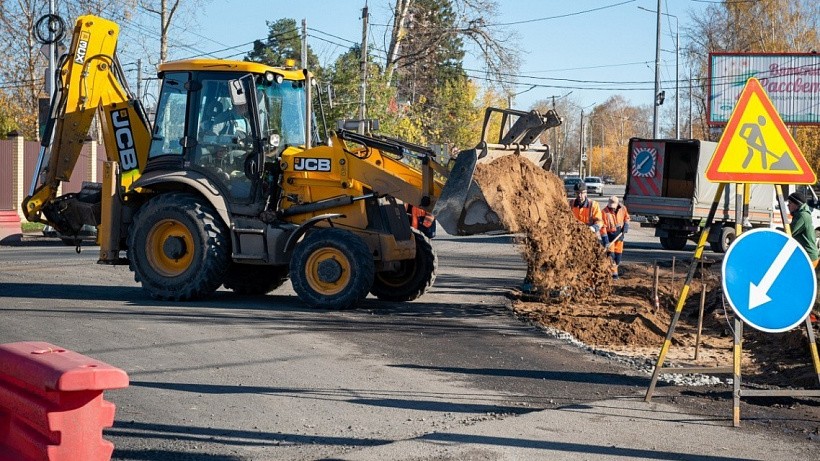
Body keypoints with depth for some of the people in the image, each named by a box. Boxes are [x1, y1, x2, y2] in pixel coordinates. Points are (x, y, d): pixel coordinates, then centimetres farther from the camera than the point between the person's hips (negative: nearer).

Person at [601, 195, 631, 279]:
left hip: (620, 234, 4)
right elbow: (603, 226, -19)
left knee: (618, 252, 8)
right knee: (611, 253, -10)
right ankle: (613, 272, -9)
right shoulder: (605, 212, -18)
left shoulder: (622, 209, -5)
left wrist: (626, 225, -3)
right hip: (610, 234, -4)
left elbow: (626, 217, 16)